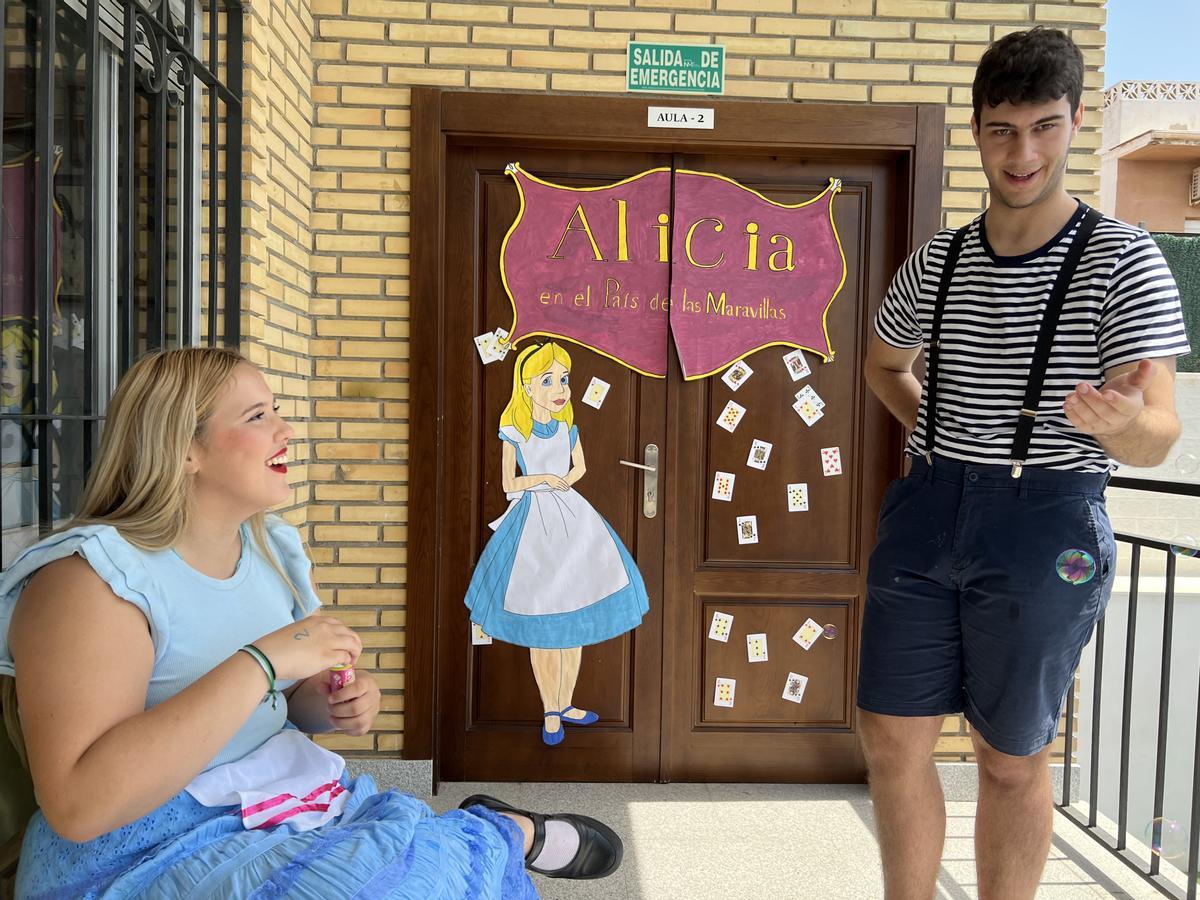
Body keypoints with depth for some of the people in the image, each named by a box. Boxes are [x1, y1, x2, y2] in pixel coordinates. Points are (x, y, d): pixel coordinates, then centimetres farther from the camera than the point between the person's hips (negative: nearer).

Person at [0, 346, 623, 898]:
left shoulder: (274, 546, 6)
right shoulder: (90, 574, -18)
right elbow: (78, 806, -28)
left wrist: (341, 705, -7)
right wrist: (261, 662, -31)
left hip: (290, 796, 7)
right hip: (148, 849, -7)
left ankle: (502, 840, 16)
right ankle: (507, 834, -2)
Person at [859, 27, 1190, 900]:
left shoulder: (1123, 260, -6)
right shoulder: (936, 262, 7)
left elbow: (1156, 441, -13)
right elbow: (883, 361, 25)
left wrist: (1118, 420, -37)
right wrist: (933, 427, 8)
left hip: (1046, 525, -4)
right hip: (927, 510, 5)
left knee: (1012, 759, 9)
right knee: (892, 741, 9)